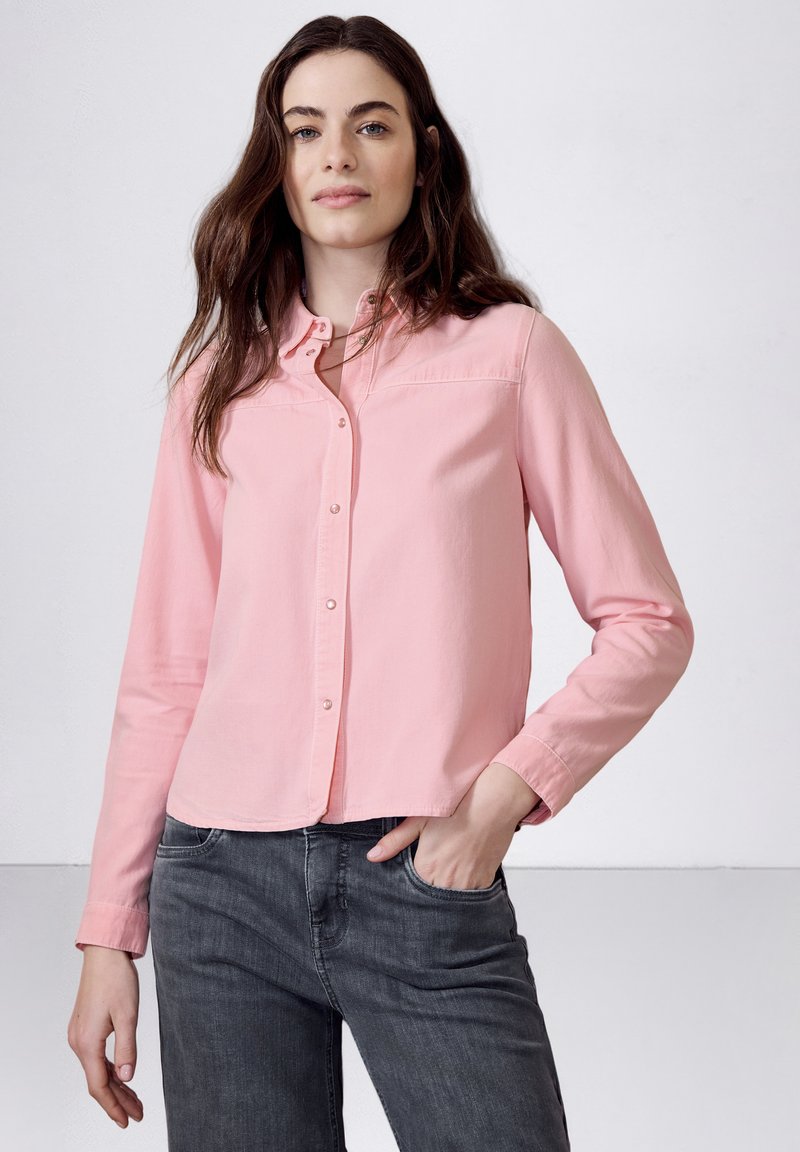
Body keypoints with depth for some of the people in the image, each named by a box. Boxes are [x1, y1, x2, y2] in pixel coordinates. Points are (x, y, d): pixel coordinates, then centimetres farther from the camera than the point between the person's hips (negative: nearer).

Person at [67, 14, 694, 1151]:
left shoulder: (508, 350, 2)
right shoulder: (221, 379, 9)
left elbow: (647, 620, 2)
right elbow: (165, 672, 9)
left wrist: (503, 792, -11)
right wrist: (110, 930, 7)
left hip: (430, 887, -2)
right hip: (224, 882, 3)